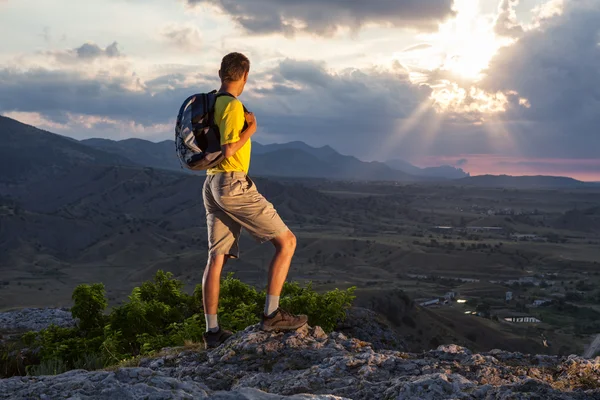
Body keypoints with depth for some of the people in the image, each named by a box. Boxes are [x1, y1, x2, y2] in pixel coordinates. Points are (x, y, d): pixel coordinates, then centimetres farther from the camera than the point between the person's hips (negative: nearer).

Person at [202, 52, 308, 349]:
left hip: (212, 184, 9)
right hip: (234, 185, -9)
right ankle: (272, 314, -5)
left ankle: (212, 331, 11)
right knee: (286, 241, -2)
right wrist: (251, 129, -9)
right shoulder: (232, 105, -13)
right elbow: (229, 150, -21)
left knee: (217, 258, 9)